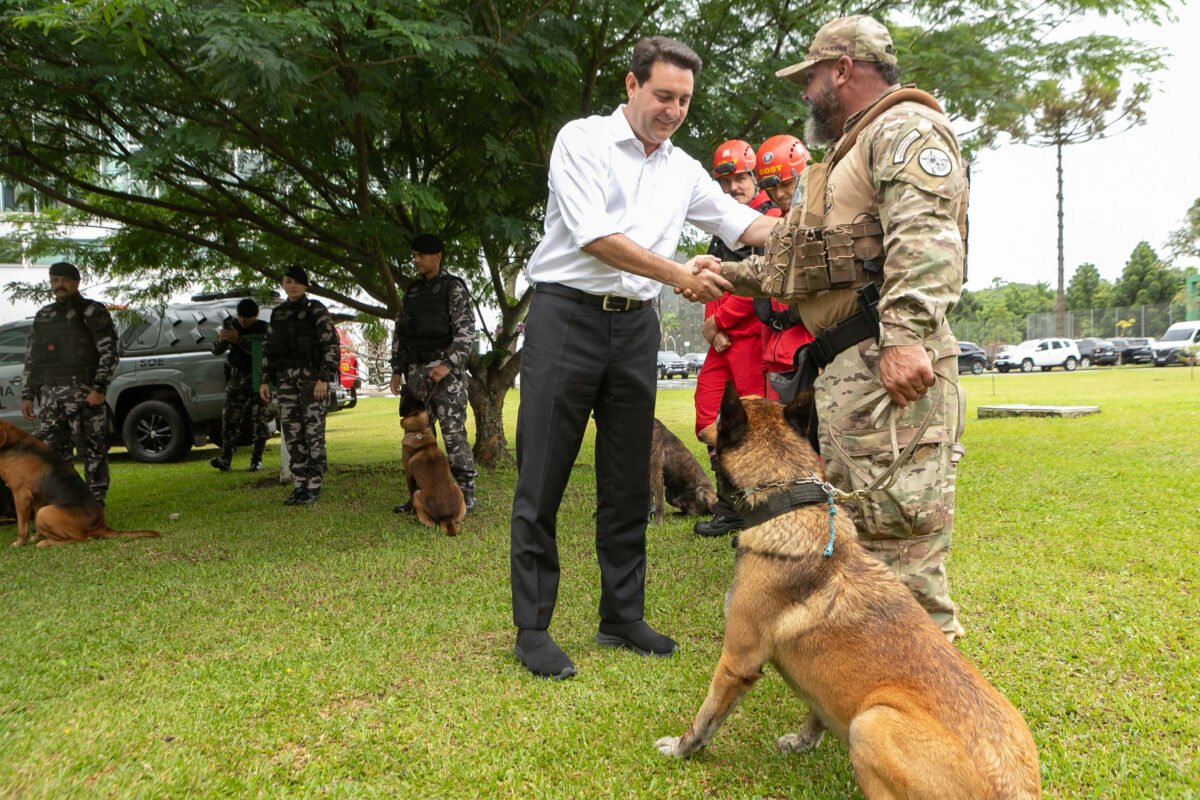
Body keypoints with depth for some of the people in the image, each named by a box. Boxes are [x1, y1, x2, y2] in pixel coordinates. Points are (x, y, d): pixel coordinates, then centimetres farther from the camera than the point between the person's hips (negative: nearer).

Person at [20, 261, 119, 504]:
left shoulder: (92, 312, 2)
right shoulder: (43, 316, 19)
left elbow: (109, 353, -6)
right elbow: (31, 359, 21)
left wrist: (99, 388, -15)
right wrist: (27, 395, 14)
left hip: (84, 393, -6)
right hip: (50, 395, 6)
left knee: (91, 449, -5)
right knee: (50, 450, 5)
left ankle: (95, 502, 1)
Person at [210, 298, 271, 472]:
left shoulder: (263, 329, -5)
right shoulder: (230, 326, 6)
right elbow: (216, 351, 5)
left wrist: (238, 340, -30)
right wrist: (221, 340, -17)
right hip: (237, 377, 3)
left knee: (259, 419, -2)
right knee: (230, 417, -5)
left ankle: (257, 459, 5)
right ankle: (225, 459, -6)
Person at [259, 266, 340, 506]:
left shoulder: (316, 310, -2)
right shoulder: (278, 313, 15)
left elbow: (331, 344, -8)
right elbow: (269, 349, 18)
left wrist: (324, 379, -16)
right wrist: (265, 380, 11)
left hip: (313, 375, -5)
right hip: (286, 378, 6)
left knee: (313, 430, -5)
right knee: (291, 431, 4)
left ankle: (314, 486, 1)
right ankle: (300, 484, 12)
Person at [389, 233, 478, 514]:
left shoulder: (454, 287, -2)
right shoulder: (412, 291, 17)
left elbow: (466, 332, -10)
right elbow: (400, 332, 20)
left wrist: (448, 364, -21)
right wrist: (397, 370, 11)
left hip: (445, 367, -6)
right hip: (416, 370, 6)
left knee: (453, 432, -8)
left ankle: (465, 492, -2)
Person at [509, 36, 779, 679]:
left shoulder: (683, 170, 15)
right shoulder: (582, 140, -3)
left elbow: (747, 223, 11)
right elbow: (593, 235, -15)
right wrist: (679, 276, -19)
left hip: (635, 326, 6)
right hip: (567, 317, -5)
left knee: (629, 482, 9)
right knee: (542, 481, -3)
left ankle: (622, 616, 21)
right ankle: (531, 628, 6)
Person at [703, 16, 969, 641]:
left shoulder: (906, 127, -2)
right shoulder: (852, 150, 31)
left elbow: (925, 237, -20)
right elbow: (797, 263, 34)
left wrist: (905, 336, -31)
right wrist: (728, 274, 31)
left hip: (891, 363, -11)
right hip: (845, 366, 11)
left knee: (895, 522, -12)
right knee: (855, 516, 14)